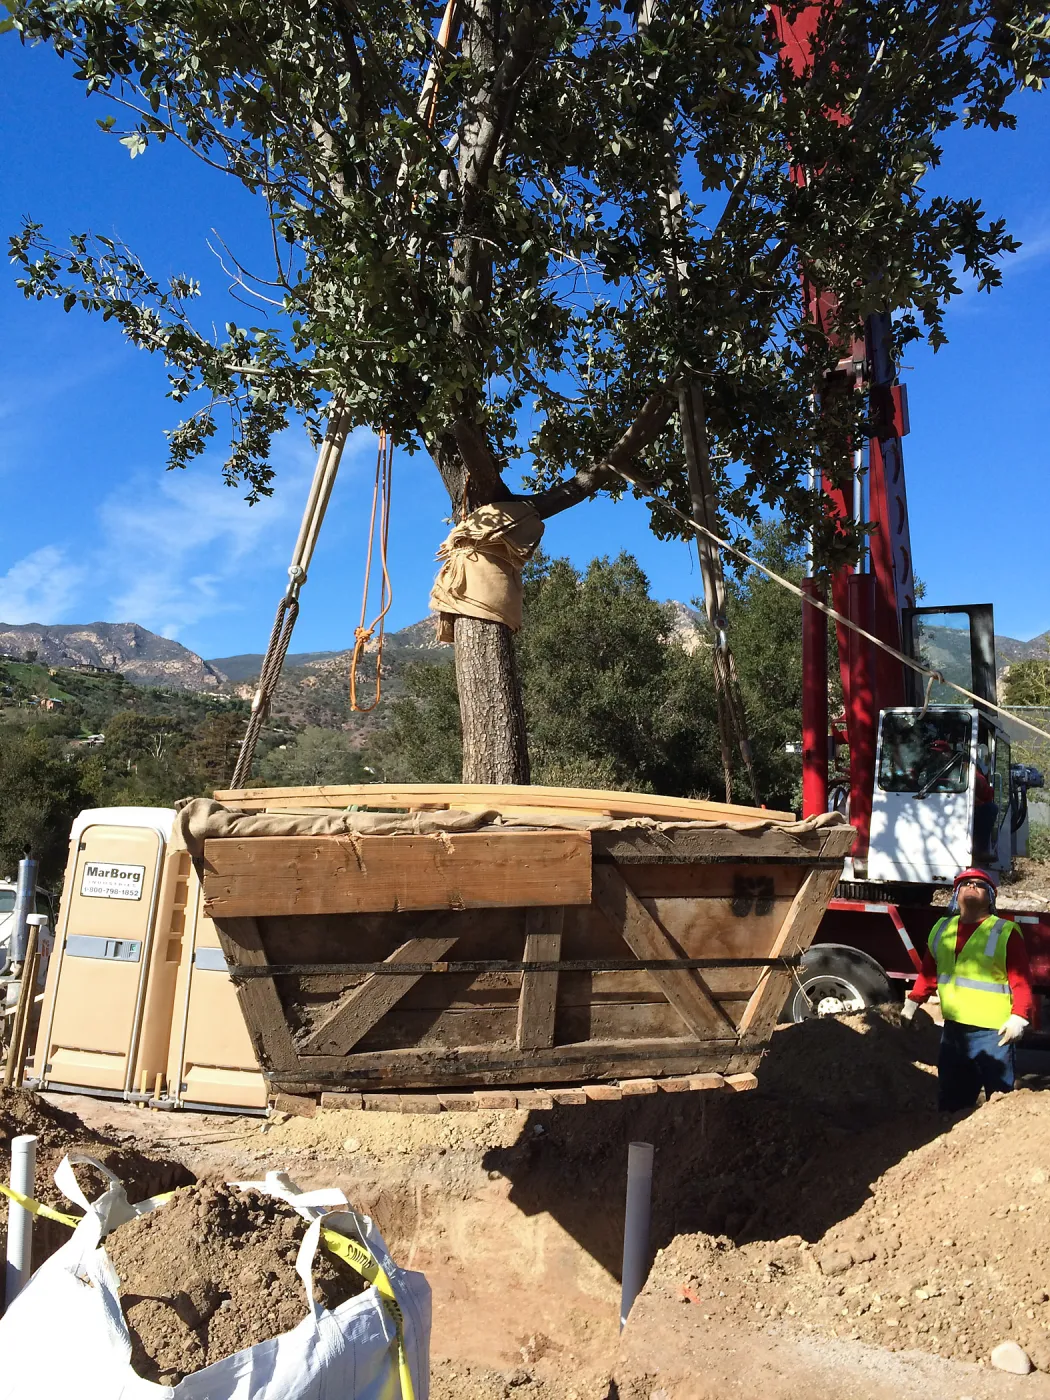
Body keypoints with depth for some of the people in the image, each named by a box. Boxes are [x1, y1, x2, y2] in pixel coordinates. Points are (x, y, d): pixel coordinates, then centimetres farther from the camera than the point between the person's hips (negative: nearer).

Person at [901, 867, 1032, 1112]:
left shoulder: (1005, 933, -6)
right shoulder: (941, 929, 10)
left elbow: (1021, 980, -10)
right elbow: (928, 972, 16)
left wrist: (1019, 1017, -20)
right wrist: (912, 1003, 12)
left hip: (992, 1032, -6)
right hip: (952, 1029, 6)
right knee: (950, 1100, 14)